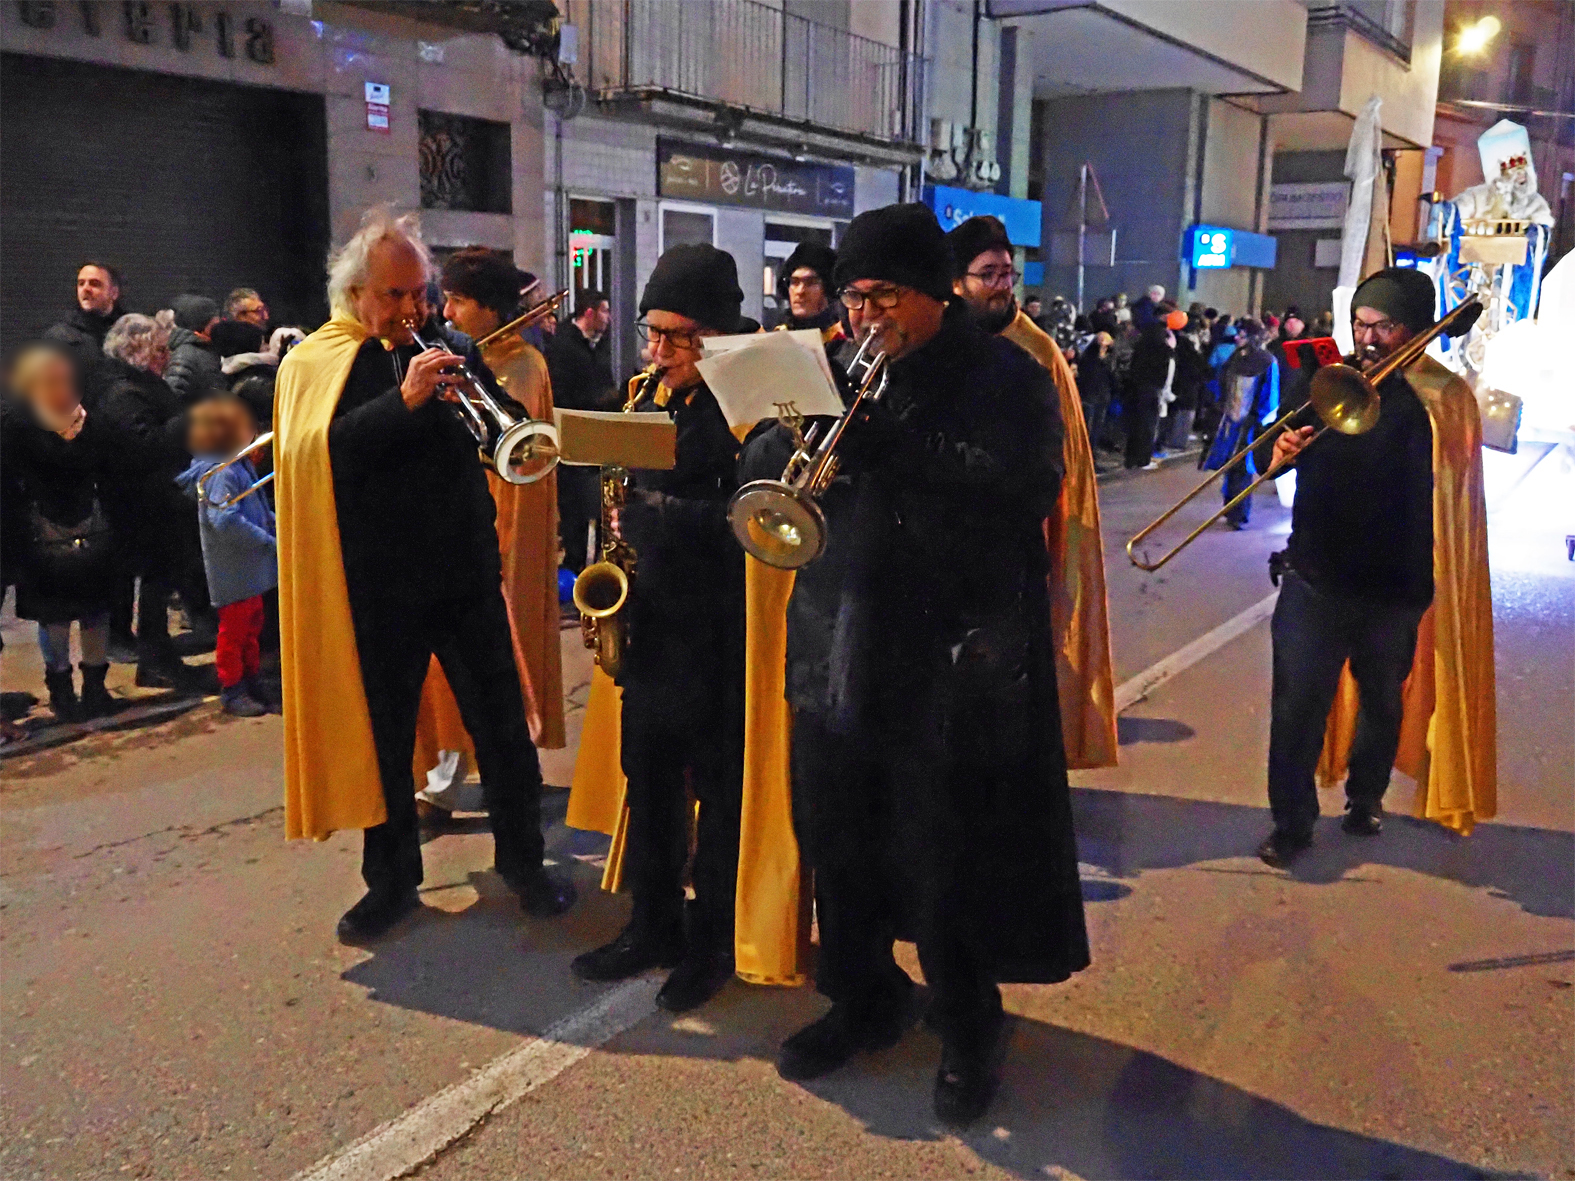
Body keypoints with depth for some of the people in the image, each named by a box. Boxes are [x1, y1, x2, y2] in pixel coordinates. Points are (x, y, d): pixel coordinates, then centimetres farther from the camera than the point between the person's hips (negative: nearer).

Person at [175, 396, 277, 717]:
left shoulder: (240, 464, 10)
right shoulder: (221, 473, -21)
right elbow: (225, 521, -29)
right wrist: (269, 542, -25)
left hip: (250, 567, 10)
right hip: (233, 569, -9)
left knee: (252, 625, 18)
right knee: (234, 629, 3)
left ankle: (253, 684, 31)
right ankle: (231, 691, 16)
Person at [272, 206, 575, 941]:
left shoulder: (451, 352, 7)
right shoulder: (317, 365, -1)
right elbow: (317, 452, -20)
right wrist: (403, 400, -28)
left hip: (466, 574, 2)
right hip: (377, 585, -2)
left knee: (501, 724, 8)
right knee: (382, 737, 11)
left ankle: (522, 858, 25)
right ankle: (392, 878, 27)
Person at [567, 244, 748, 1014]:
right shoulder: (648, 400, 9)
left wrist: (649, 516, -19)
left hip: (721, 631, -7)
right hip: (651, 624, 7)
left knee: (720, 790, 7)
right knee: (648, 779, 15)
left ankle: (713, 942, 23)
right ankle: (652, 925, 31)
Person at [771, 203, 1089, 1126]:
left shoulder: (1007, 378, -4)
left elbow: (1027, 491, -19)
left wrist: (888, 452, -25)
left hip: (956, 661, -5)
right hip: (839, 655, 5)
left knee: (946, 862, 6)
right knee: (840, 844, 16)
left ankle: (968, 1031, 29)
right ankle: (863, 1002, 38)